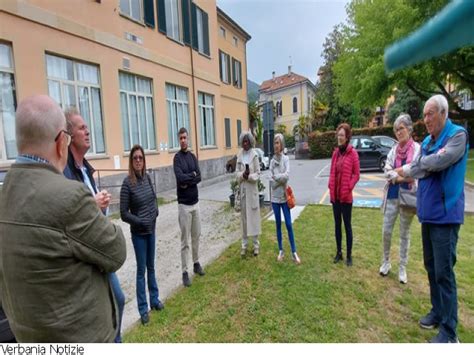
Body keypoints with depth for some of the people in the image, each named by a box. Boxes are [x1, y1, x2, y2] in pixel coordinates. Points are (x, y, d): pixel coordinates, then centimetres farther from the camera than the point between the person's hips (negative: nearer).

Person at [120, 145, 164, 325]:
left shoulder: (147, 178, 0)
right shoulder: (127, 183, -16)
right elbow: (124, 214, -14)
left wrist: (155, 213, -3)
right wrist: (140, 222, -18)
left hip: (151, 229, 5)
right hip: (138, 233, -5)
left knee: (151, 267, 18)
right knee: (141, 270, 7)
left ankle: (155, 299, 34)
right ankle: (143, 309, 23)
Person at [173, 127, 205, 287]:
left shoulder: (193, 156, 8)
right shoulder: (177, 157, -8)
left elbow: (199, 177, -3)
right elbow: (180, 178, -23)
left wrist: (187, 182, -16)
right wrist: (192, 175, -9)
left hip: (195, 202, 6)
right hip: (184, 204, -5)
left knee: (196, 236, 15)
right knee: (185, 240, 2)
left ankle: (196, 263, 31)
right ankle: (185, 271, 14)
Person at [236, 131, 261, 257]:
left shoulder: (254, 155, -5)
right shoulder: (239, 155, 7)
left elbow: (258, 174, -5)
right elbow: (236, 173, 5)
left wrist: (250, 176, -22)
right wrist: (242, 175, -15)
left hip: (252, 190, -3)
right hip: (242, 190, 3)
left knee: (254, 216, 5)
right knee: (244, 217, 10)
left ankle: (256, 244, 19)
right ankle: (244, 245, 21)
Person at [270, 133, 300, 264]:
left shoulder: (286, 159, -5)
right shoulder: (272, 161, 2)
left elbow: (287, 175, -21)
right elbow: (272, 182, -5)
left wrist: (276, 177, -13)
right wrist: (281, 178, -17)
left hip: (284, 196, -3)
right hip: (275, 197, 3)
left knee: (289, 225, 2)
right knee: (278, 224, 11)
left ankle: (294, 252, 14)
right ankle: (280, 251, 24)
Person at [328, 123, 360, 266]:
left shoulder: (353, 153, -8)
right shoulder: (335, 153, 9)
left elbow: (357, 174, -7)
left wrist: (349, 188, -14)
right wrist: (330, 186, 2)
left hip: (346, 196, -5)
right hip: (334, 194, 6)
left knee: (347, 225, 4)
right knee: (337, 224, 13)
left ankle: (349, 255, 17)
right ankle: (339, 252, 27)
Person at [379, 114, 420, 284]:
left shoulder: (418, 149, -4)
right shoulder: (393, 150, 7)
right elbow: (387, 171, -2)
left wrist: (396, 175, -14)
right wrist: (404, 176, -15)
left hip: (408, 196, -3)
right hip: (392, 195, 3)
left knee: (405, 233, 9)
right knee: (386, 231, 5)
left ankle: (402, 267, 24)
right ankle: (386, 262, 26)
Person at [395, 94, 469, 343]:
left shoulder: (458, 135, -9)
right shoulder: (427, 142, 13)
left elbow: (440, 162, -22)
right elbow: (420, 171, 9)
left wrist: (410, 168, -6)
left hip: (445, 214, -7)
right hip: (428, 213, 7)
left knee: (444, 272, -3)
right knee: (431, 267, 15)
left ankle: (449, 332, 10)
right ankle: (438, 312, 32)